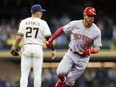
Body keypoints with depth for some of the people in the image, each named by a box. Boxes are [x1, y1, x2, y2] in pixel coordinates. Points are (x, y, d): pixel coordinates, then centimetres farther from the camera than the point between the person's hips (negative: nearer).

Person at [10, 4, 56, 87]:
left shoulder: (24, 22, 4)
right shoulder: (43, 23, 0)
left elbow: (19, 36, -2)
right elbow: (48, 38, -5)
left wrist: (15, 46, 13)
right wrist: (53, 50, 2)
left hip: (26, 48, 1)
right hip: (38, 48, -1)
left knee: (24, 73, 1)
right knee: (37, 73, 6)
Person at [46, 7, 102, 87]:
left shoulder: (96, 31, -11)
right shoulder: (75, 24, -8)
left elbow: (97, 48, -8)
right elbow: (62, 29, 5)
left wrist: (90, 51, -31)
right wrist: (50, 40, 1)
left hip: (83, 59, 0)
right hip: (71, 54, 0)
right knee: (61, 72, -21)